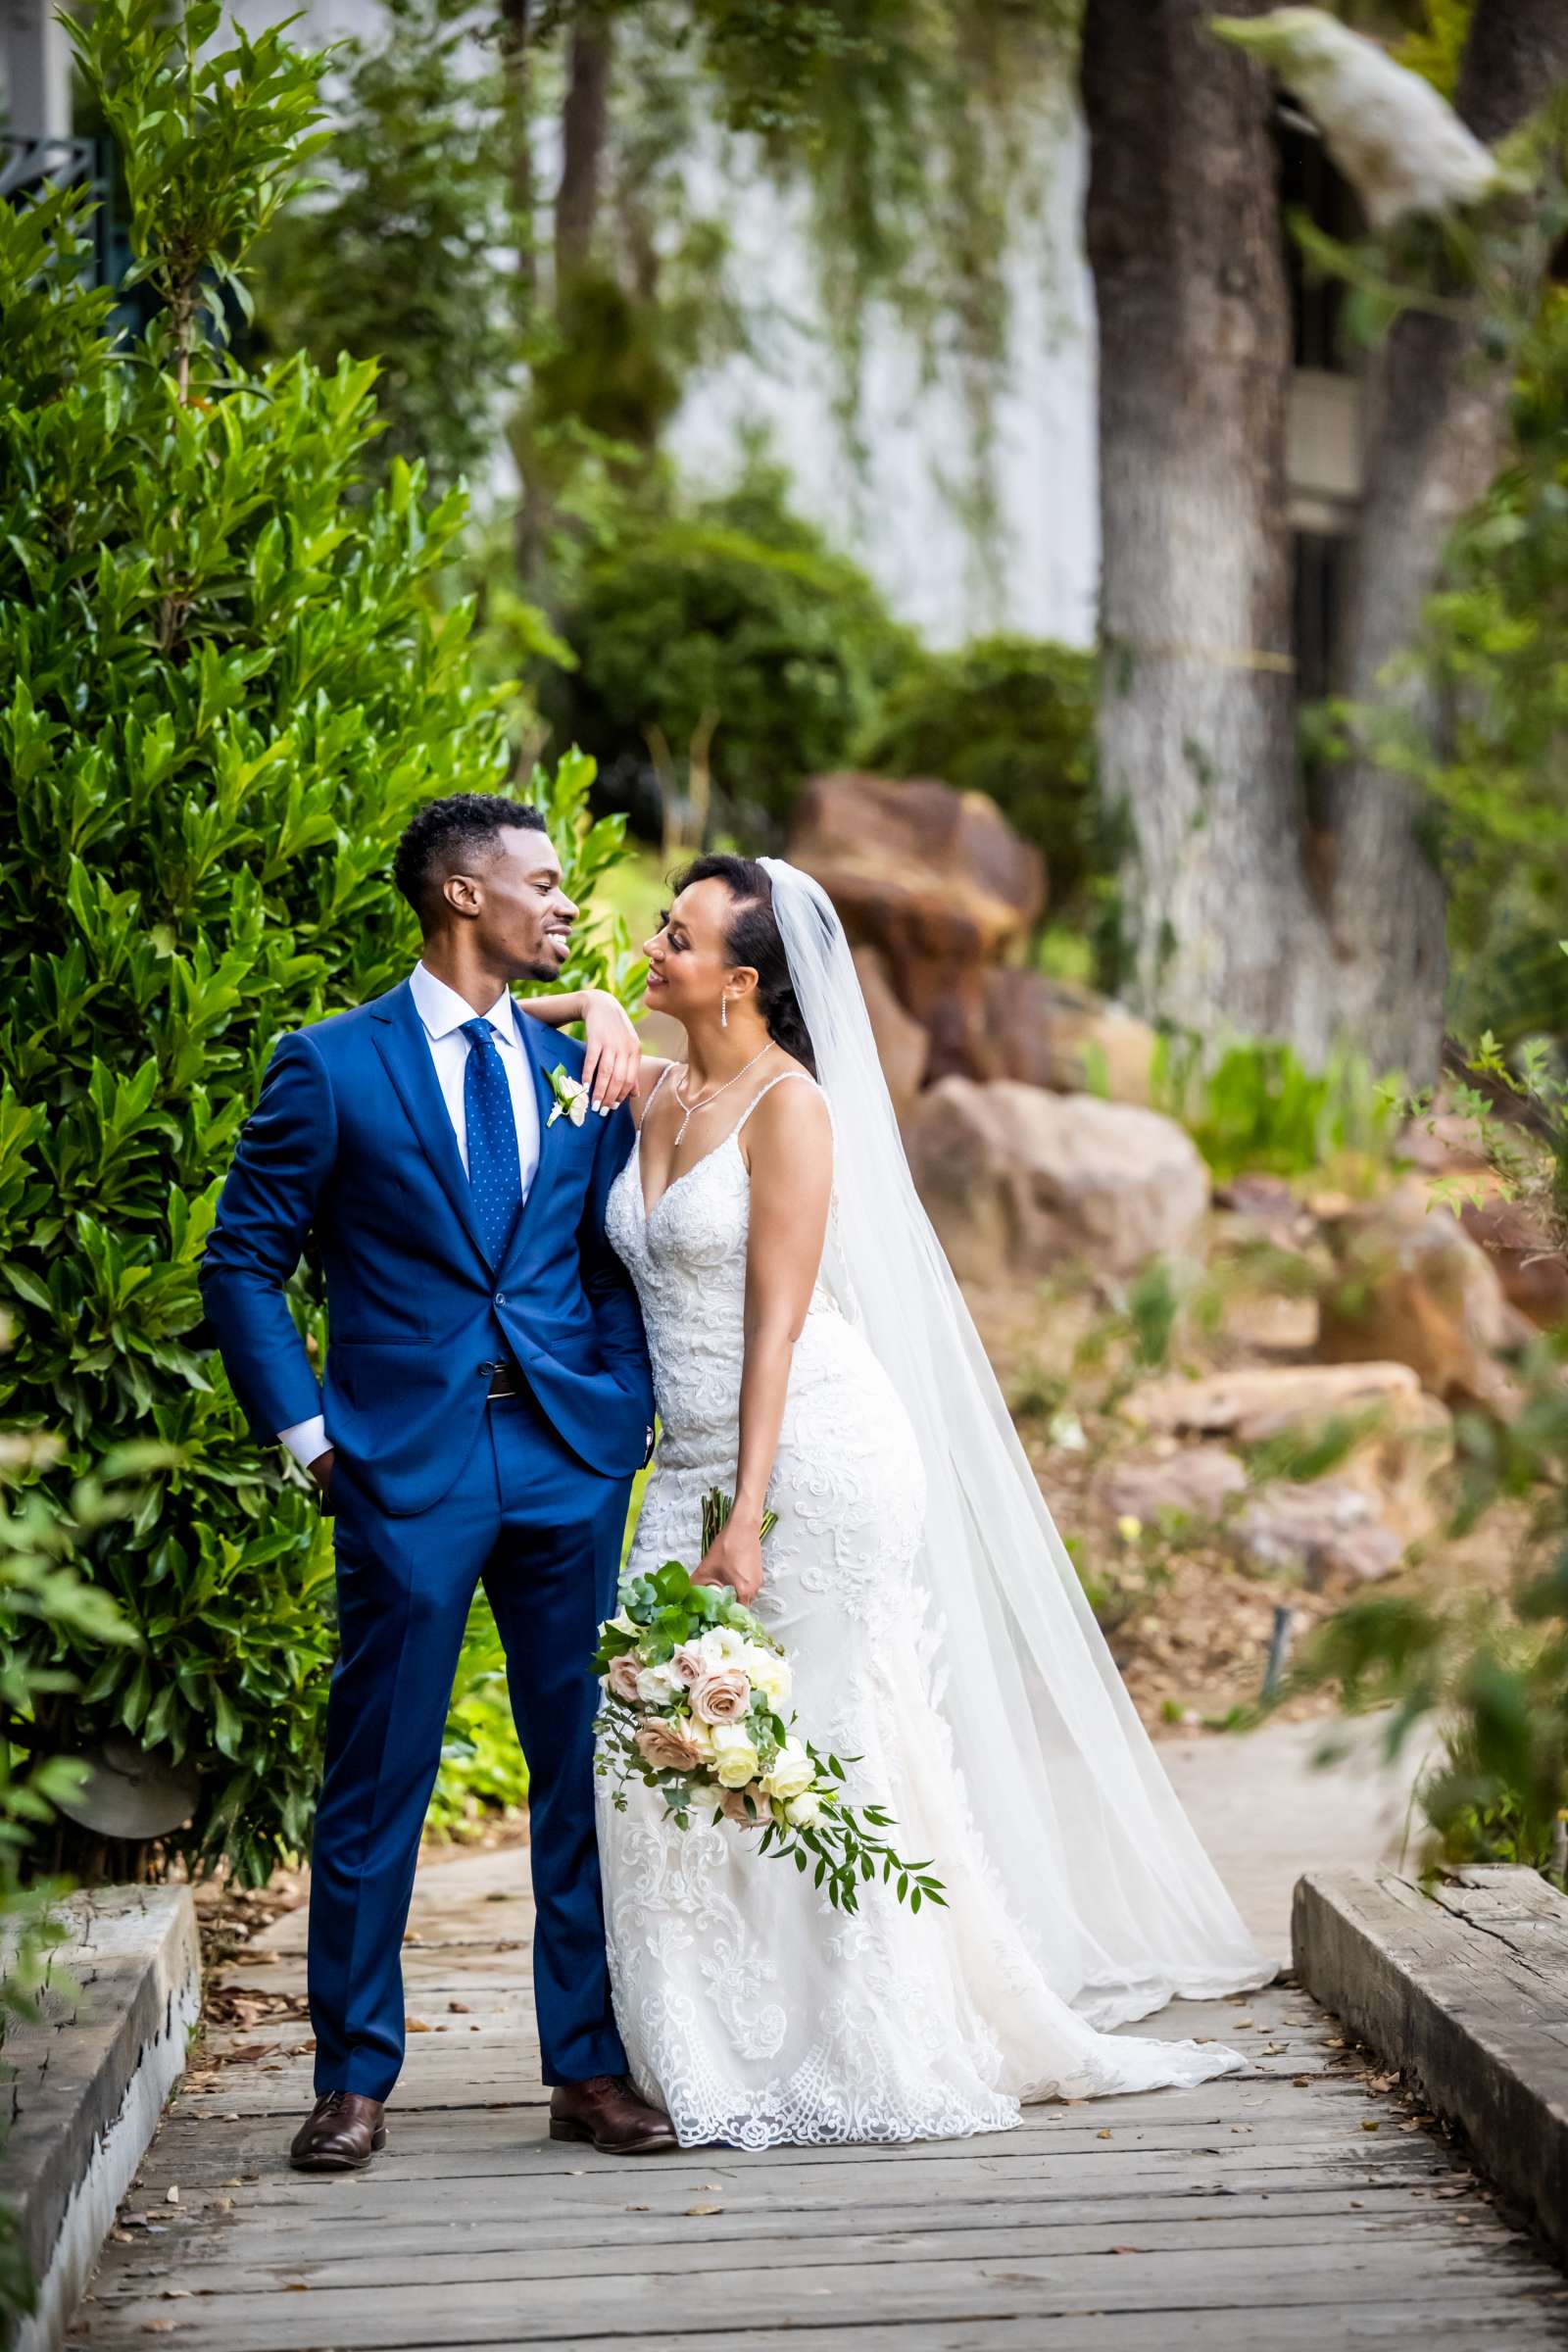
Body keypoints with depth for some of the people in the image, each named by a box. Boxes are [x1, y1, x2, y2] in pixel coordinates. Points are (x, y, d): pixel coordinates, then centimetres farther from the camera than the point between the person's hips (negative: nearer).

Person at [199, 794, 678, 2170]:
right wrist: (305, 1432, -5)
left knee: (588, 1773, 5)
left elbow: (616, 1265, 15)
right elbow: (243, 1263, 1)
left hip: (571, 1463, 4)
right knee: (377, 1785, 2)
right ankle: (355, 2079, 11)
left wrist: (626, 1421, 4)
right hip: (405, 1468, -4)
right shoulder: (332, 1067, -1)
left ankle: (589, 2068, 14)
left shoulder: (581, 1071, 12)